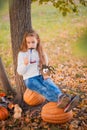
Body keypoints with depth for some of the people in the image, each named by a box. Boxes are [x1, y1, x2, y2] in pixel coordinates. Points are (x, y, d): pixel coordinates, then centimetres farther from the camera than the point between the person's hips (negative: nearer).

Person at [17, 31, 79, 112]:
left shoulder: (40, 52, 14)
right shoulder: (22, 54, 2)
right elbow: (20, 72, -1)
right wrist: (25, 64, -21)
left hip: (41, 76, 4)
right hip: (29, 79, -4)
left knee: (51, 85, -32)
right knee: (43, 90, -34)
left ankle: (61, 97, -61)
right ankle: (60, 101, -60)